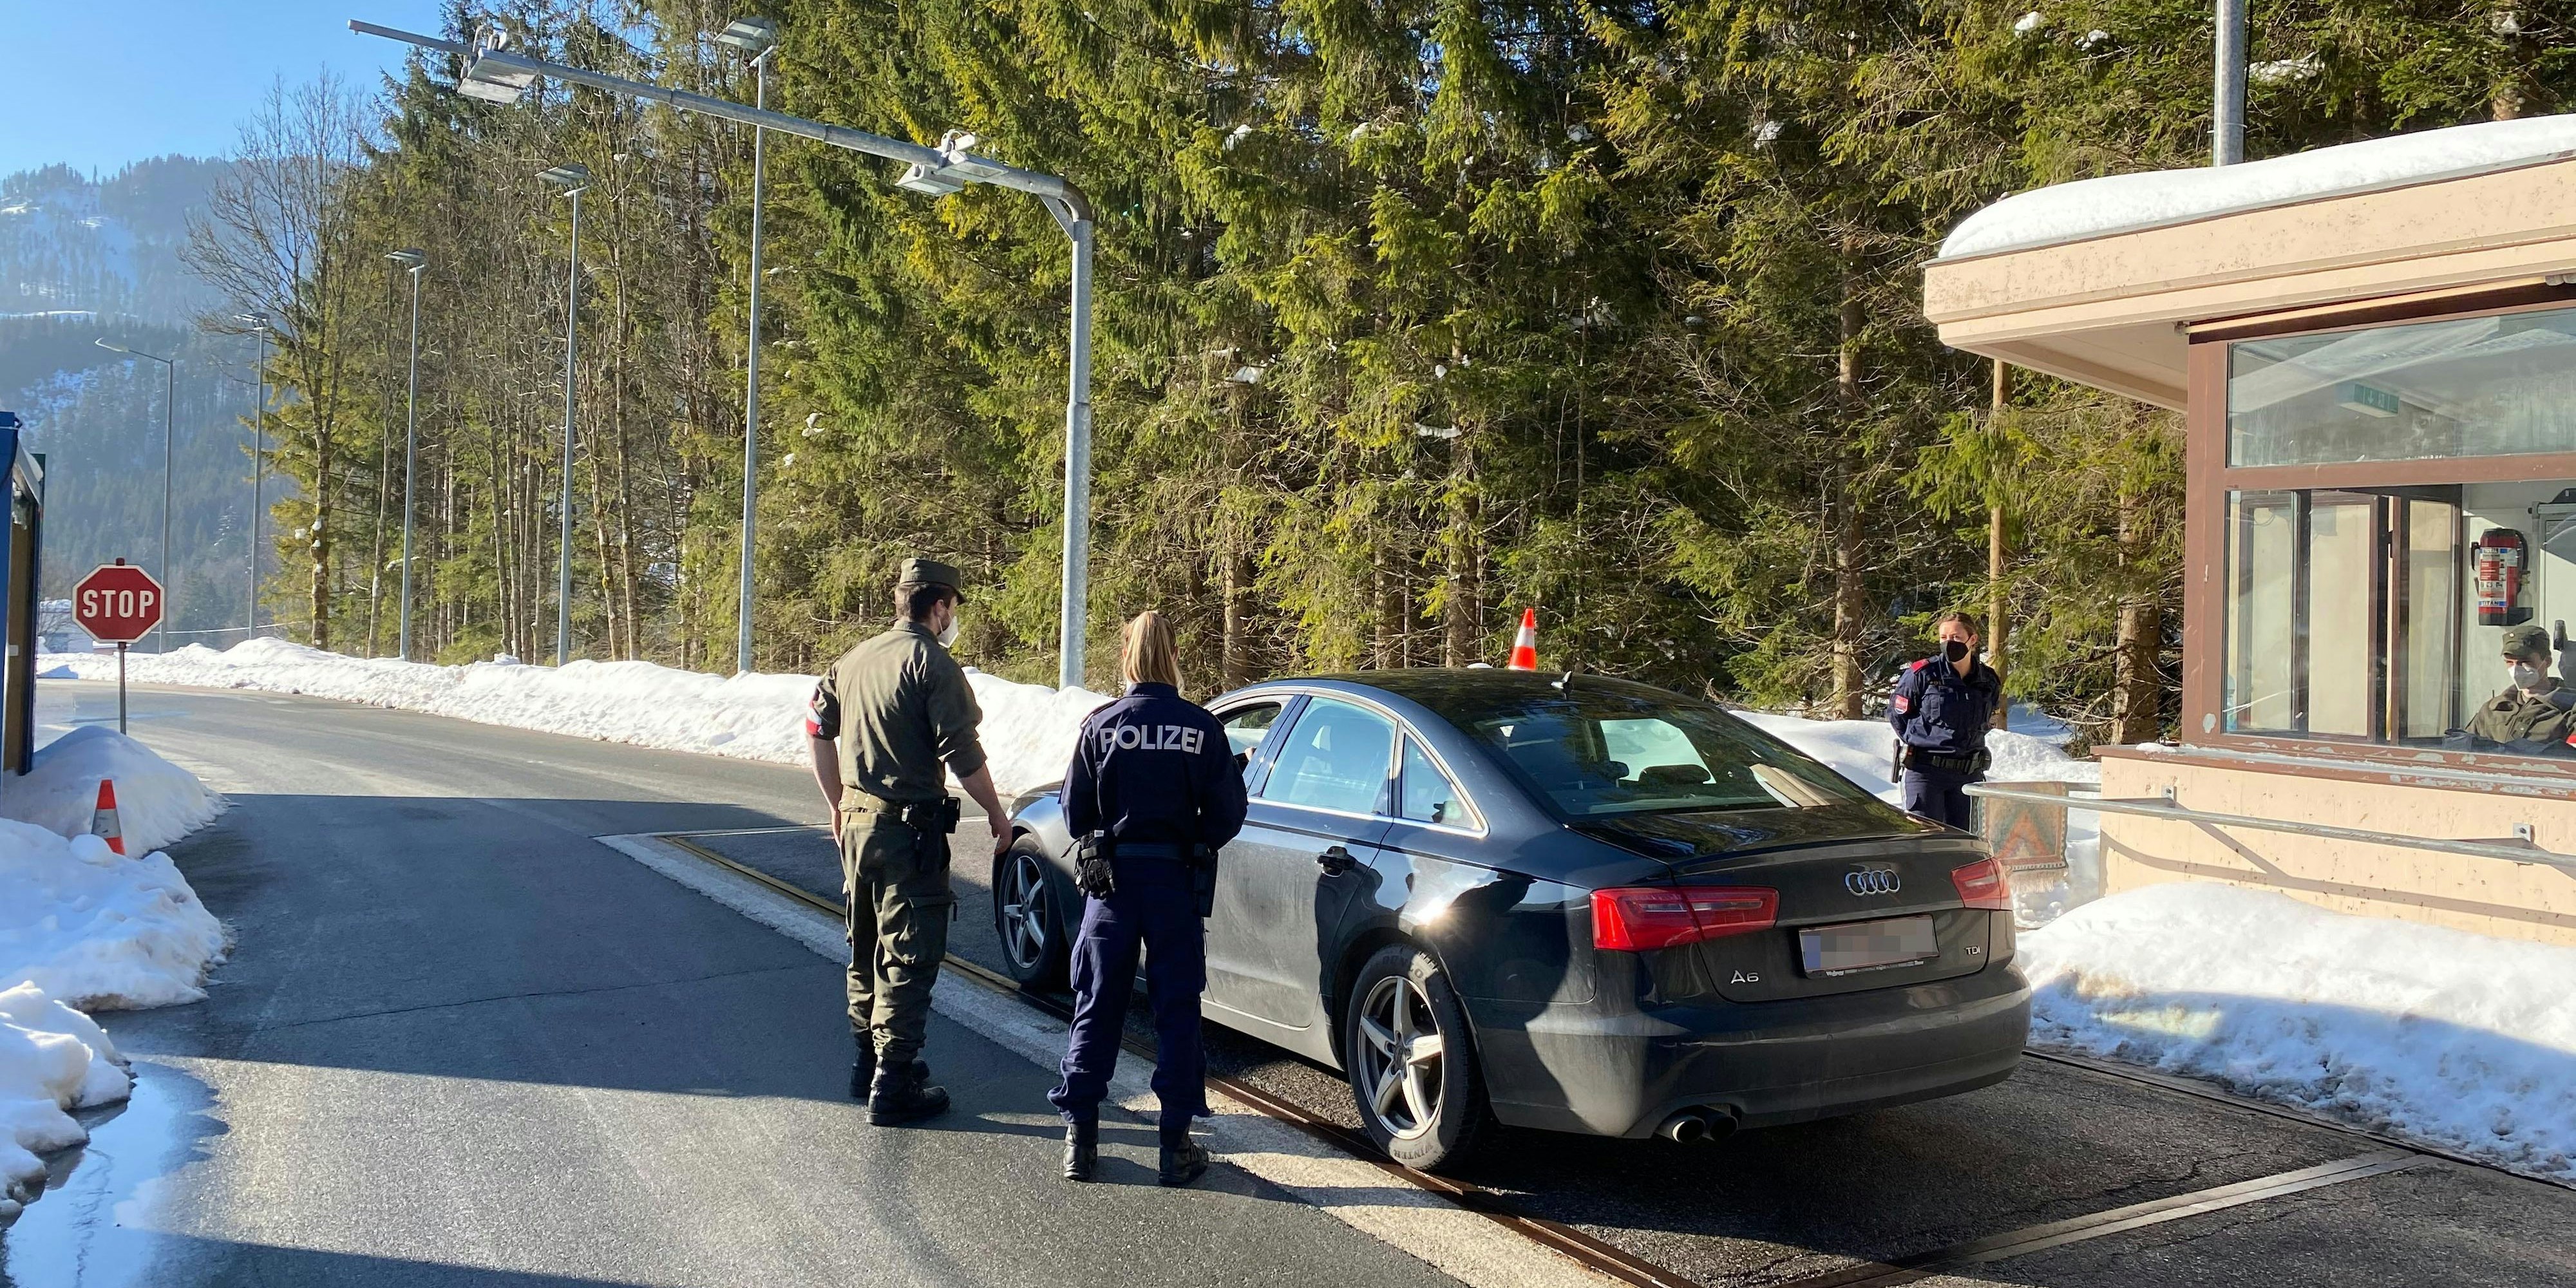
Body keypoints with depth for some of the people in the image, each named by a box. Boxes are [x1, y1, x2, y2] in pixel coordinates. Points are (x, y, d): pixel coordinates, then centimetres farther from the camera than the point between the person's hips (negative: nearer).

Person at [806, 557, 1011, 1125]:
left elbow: (818, 730, 15)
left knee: (867, 950, 19)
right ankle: (893, 1087, 0)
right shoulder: (932, 663, -13)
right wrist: (998, 816, -6)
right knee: (908, 957, -2)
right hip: (909, 829, -8)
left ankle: (869, 1063, 31)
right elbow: (963, 754, -17)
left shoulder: (855, 660, 11)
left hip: (857, 823, 8)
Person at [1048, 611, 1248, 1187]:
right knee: (1177, 1010, 8)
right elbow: (1227, 814, -4)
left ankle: (1080, 1138, 13)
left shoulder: (1101, 725, -6)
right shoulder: (1202, 728, -6)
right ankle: (1177, 1143, 10)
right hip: (1178, 881, 0)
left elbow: (1075, 814, -1)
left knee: (1097, 1007, 10)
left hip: (1113, 878, 0)